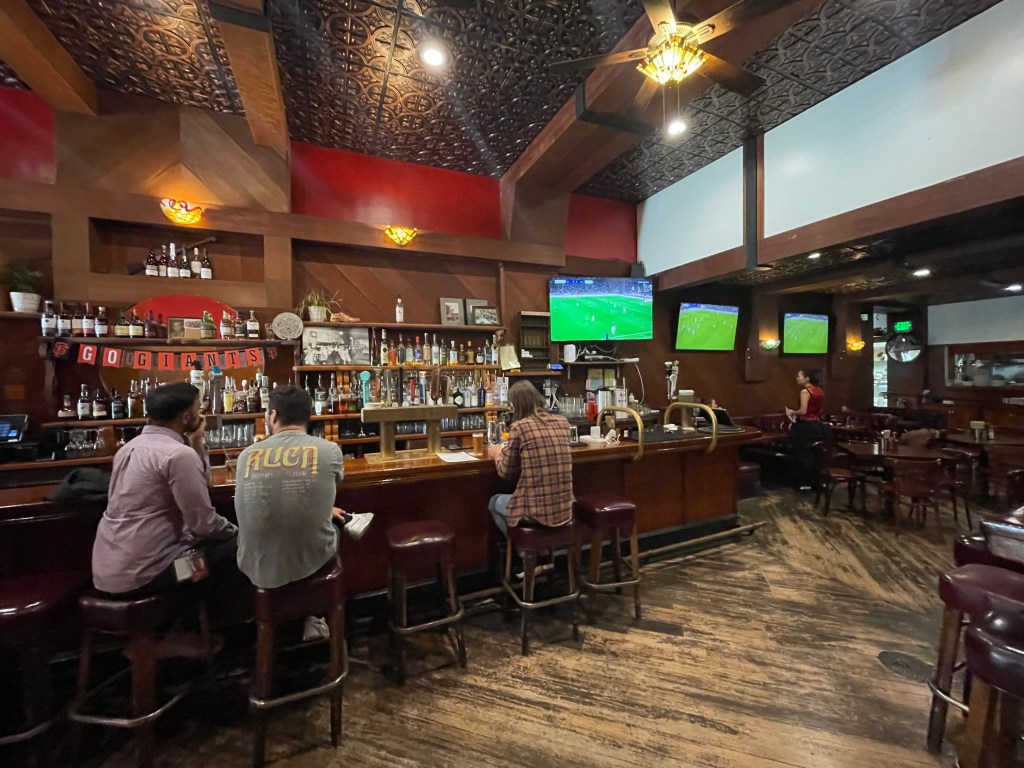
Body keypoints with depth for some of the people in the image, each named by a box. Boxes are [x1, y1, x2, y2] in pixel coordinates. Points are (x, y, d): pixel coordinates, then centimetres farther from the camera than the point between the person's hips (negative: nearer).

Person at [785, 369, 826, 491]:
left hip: (806, 426, -8)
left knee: (803, 454, 3)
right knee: (813, 454, 16)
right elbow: (820, 409, 16)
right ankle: (815, 481, 24)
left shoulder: (805, 391, -17)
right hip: (817, 425, 8)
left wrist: (792, 412, -4)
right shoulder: (820, 391, 10)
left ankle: (806, 482, 10)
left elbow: (803, 411, -23)